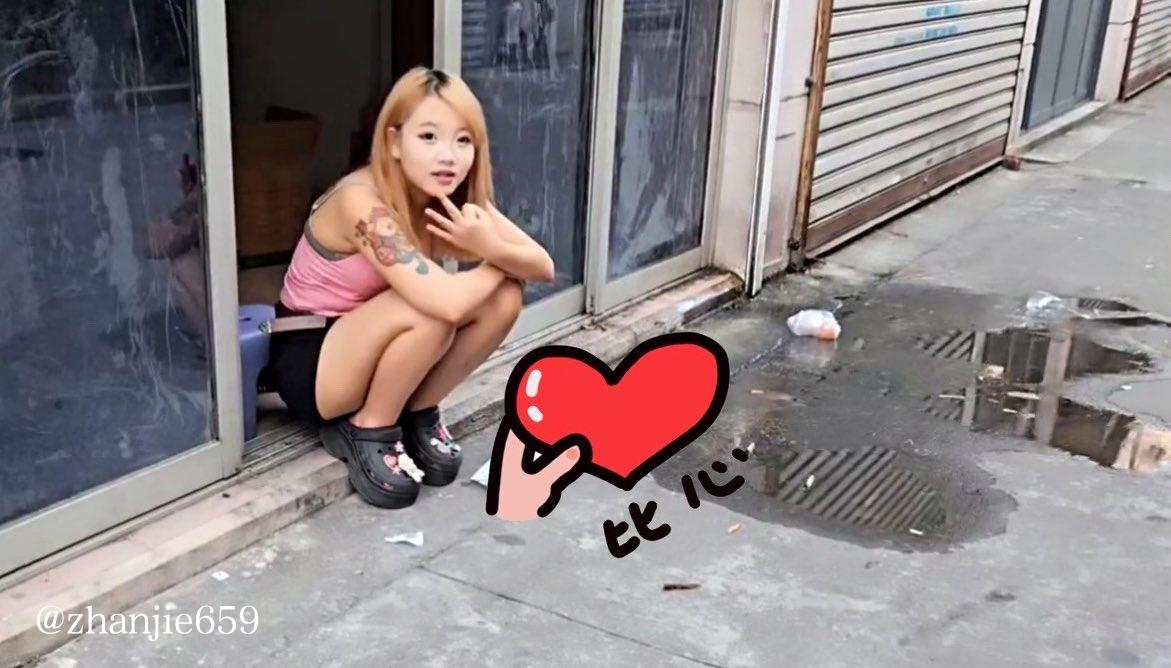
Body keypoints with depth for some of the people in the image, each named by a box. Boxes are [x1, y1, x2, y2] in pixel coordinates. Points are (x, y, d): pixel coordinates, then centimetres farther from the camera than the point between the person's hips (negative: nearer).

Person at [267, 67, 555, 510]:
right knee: (429, 308, -33)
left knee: (505, 299, -14)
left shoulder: (457, 196, -8)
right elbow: (447, 303, -40)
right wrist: (497, 266, -19)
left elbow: (544, 267, -10)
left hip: (375, 352, 7)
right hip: (308, 361, -6)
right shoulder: (362, 202, -30)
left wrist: (489, 248, -31)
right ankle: (367, 431, -10)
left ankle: (417, 415, 1)